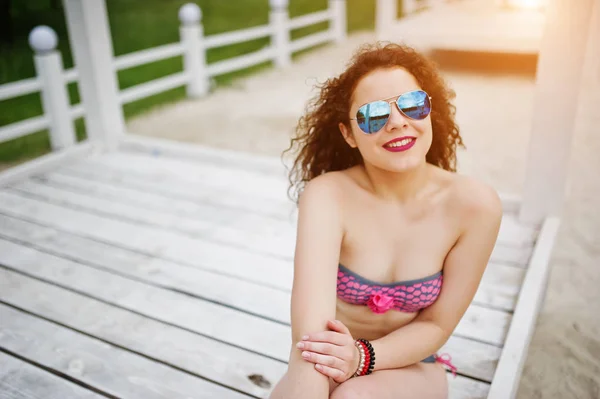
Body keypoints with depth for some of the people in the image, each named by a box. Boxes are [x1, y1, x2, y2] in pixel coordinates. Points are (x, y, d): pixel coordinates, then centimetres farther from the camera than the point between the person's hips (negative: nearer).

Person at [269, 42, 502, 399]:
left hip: (411, 368, 0)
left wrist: (361, 356, -27)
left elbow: (437, 325, -10)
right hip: (333, 366, 1)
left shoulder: (474, 205, -17)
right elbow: (311, 336, -33)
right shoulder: (327, 196, -22)